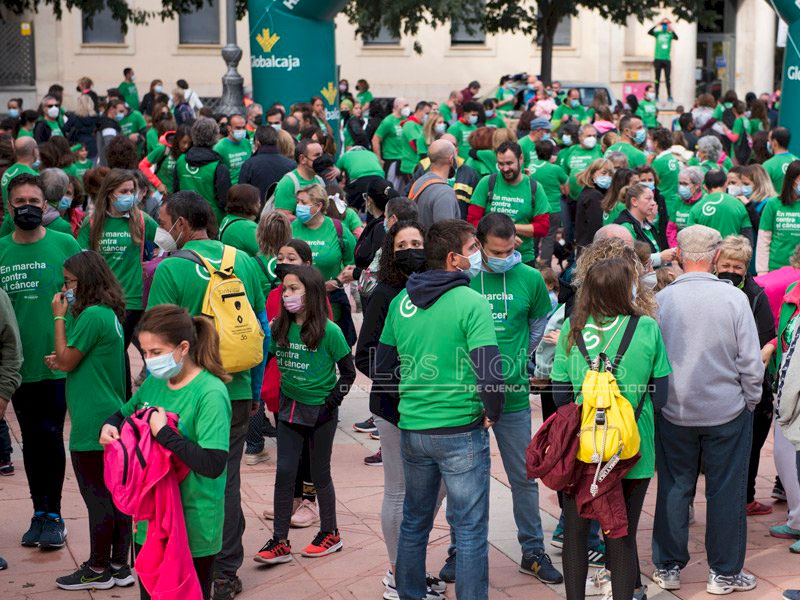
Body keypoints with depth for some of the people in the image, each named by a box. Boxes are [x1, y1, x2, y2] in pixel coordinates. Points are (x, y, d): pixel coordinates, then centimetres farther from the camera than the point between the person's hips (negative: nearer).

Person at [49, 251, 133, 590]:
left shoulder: (92, 316, -18)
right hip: (113, 420, 9)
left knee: (98, 498, 0)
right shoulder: (111, 314, 11)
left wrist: (60, 317, -7)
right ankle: (119, 565, 19)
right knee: (116, 496, 12)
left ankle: (98, 570, 9)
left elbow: (66, 361, -13)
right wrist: (63, 360, 8)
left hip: (92, 426, -9)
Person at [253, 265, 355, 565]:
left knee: (320, 474, 8)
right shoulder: (280, 328, -2)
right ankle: (280, 542, 7)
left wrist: (331, 402, -10)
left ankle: (330, 534, 25)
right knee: (284, 473, 2)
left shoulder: (328, 331, -14)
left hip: (320, 411, -4)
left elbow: (348, 371, -7)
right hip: (290, 407, 4)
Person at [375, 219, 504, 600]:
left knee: (414, 521, 19)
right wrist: (492, 412, -6)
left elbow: (382, 365, 13)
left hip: (411, 427, 6)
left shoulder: (401, 302, 5)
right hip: (461, 430, -6)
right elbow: (488, 369, -21)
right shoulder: (471, 303, -13)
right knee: (470, 529, 2)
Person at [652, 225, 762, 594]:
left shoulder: (660, 300, -9)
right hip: (727, 409, -2)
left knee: (674, 488, 13)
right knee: (725, 491, 9)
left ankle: (668, 567, 22)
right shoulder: (733, 298, -13)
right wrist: (751, 402, 6)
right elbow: (751, 362, -9)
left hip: (674, 411, 2)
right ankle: (725, 573, 18)